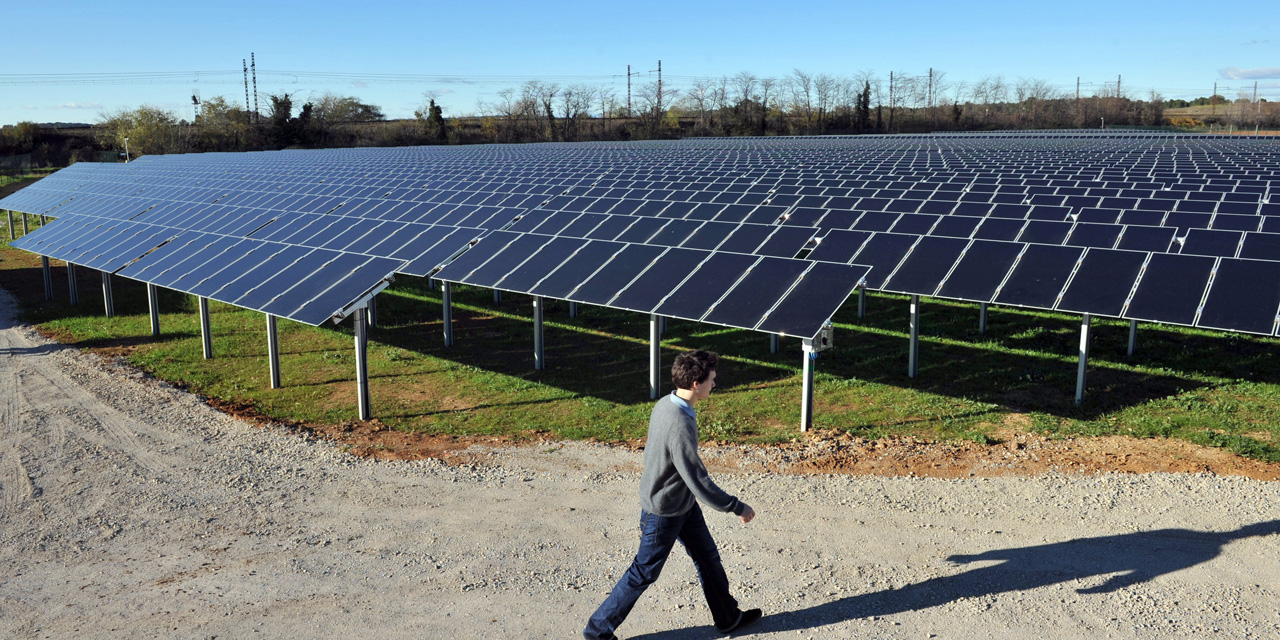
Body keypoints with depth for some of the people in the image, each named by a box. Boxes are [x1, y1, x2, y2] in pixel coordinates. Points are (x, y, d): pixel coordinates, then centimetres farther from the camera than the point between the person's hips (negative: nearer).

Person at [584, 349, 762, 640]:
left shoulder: (664, 404, -7)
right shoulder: (680, 426, -35)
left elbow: (651, 449, 9)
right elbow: (699, 482, -31)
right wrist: (737, 507, -20)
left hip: (683, 503, 9)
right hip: (664, 512, -9)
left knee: (707, 557, 21)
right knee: (644, 573, 8)